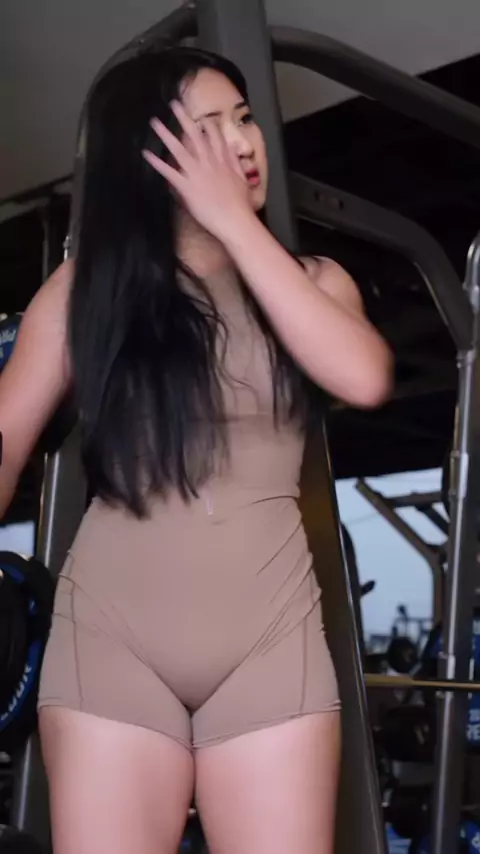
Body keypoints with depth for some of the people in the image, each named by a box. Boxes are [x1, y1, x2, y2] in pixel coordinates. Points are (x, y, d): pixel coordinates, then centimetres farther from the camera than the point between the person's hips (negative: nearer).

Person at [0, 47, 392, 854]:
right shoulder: (88, 284, 6)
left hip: (271, 636, 1)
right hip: (110, 632, -1)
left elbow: (363, 378, -12)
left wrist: (235, 222, -9)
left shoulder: (312, 277, 9)